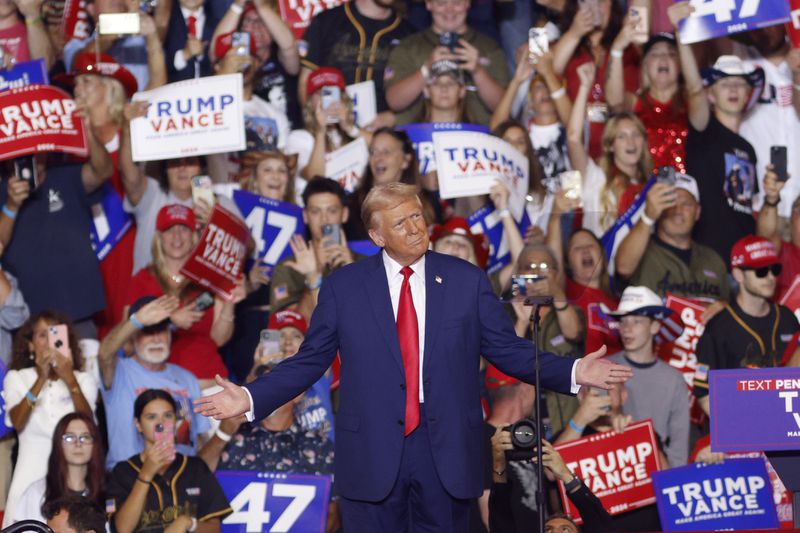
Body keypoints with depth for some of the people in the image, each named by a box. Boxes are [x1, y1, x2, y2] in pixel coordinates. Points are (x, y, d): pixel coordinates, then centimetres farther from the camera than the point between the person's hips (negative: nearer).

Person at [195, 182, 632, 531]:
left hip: (446, 453, 1)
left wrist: (573, 373, -7)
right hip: (372, 454, -1)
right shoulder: (343, 288, 3)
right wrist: (250, 398, -7)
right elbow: (309, 361, 4)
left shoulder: (467, 281, 5)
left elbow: (508, 350, 5)